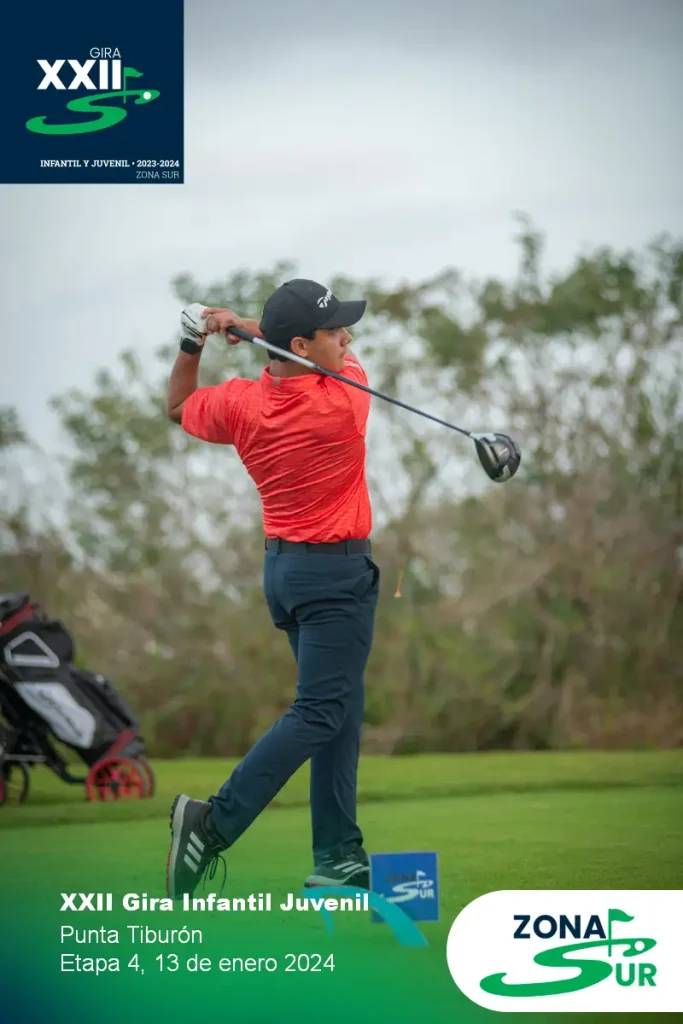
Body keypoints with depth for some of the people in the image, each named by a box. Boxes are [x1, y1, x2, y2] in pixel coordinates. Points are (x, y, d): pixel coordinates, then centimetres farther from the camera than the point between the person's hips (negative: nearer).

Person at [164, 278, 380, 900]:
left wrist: (193, 344, 10)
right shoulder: (345, 399, -17)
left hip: (282, 566, 7)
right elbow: (345, 358, 7)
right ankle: (215, 824, -21)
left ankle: (339, 858, 8)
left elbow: (180, 407, 20)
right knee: (320, 712, -9)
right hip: (336, 573, -7)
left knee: (342, 709, 11)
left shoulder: (238, 404, -3)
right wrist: (246, 327, 3)